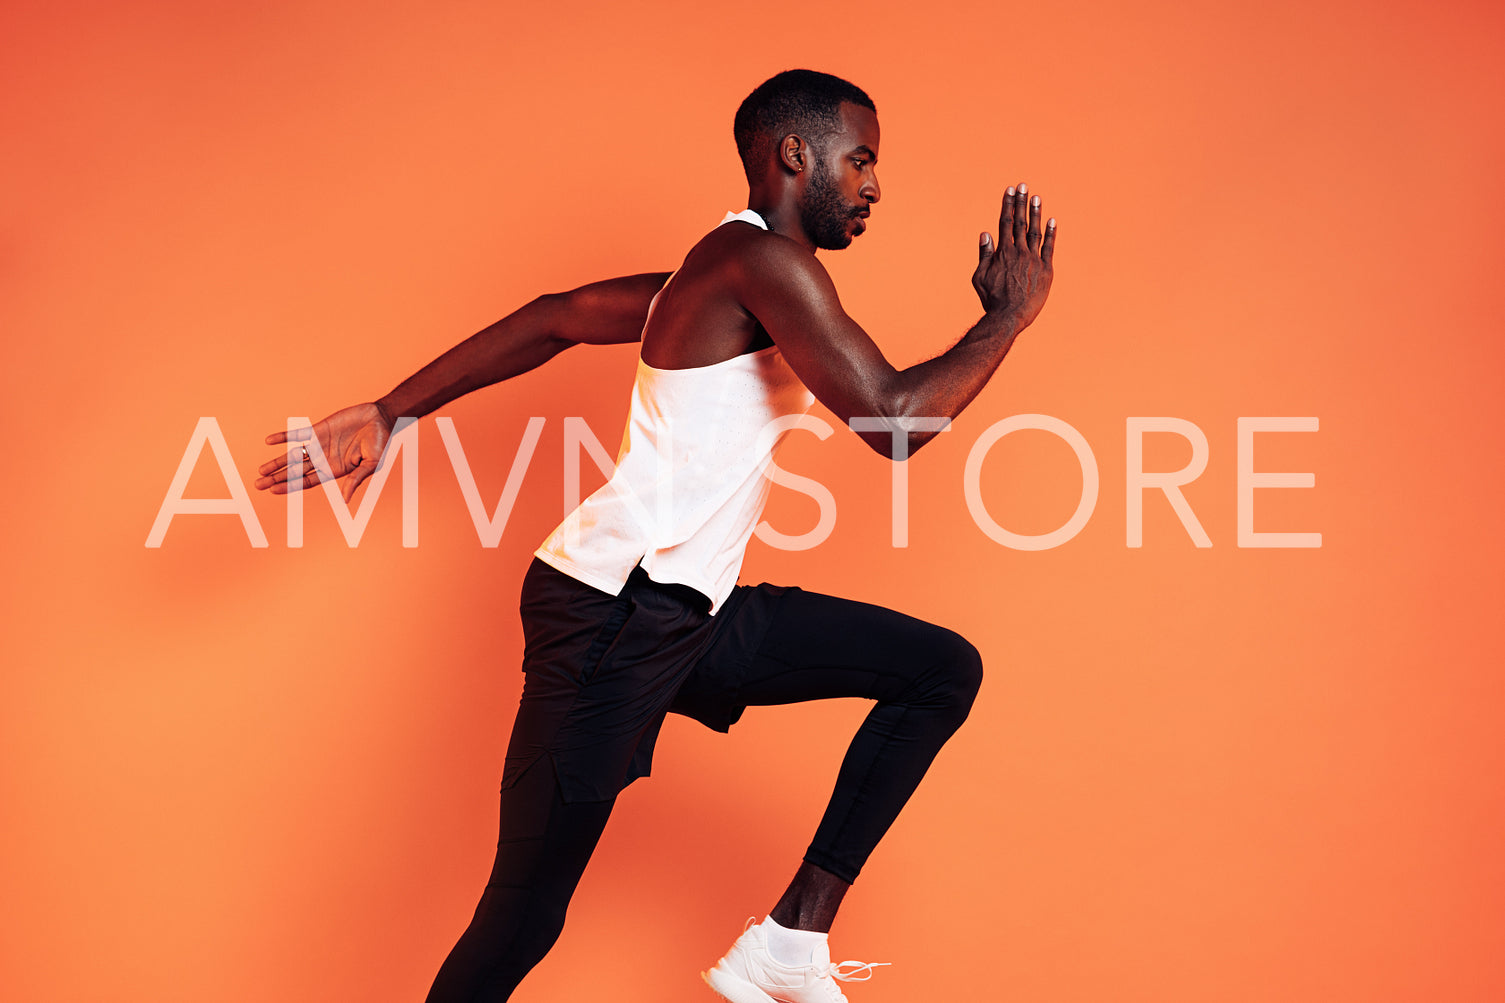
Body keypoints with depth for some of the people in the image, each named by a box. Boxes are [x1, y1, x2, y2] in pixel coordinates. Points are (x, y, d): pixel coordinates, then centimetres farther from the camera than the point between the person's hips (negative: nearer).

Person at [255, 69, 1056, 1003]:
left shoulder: (713, 277, 17)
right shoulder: (764, 259, -13)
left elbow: (554, 319, 22)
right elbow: (892, 419, -22)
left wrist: (389, 413, 23)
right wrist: (1010, 314, -7)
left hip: (691, 619, 10)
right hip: (613, 619, -10)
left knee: (944, 669, 7)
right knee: (524, 917, -5)